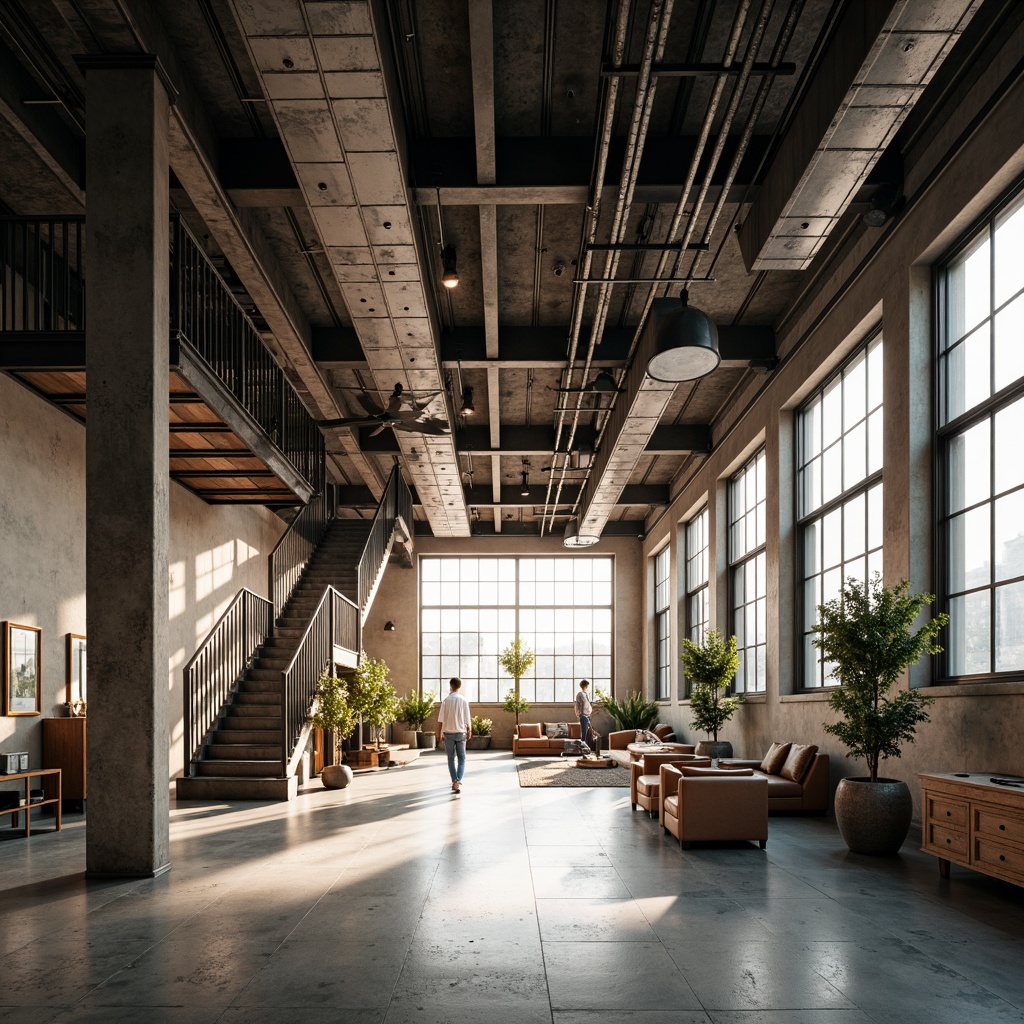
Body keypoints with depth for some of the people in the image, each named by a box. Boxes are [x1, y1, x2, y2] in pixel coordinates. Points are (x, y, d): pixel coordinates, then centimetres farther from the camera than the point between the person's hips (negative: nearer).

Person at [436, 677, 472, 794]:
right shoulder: (463, 700, -4)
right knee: (462, 758, 6)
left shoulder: (446, 700, -4)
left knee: (451, 759, 11)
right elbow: (467, 719, -2)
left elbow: (440, 719, -5)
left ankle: (454, 782, 11)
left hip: (448, 733, 0)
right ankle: (458, 781, -12)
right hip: (460, 732, 0)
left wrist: (439, 733, 4)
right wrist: (469, 731, 12)